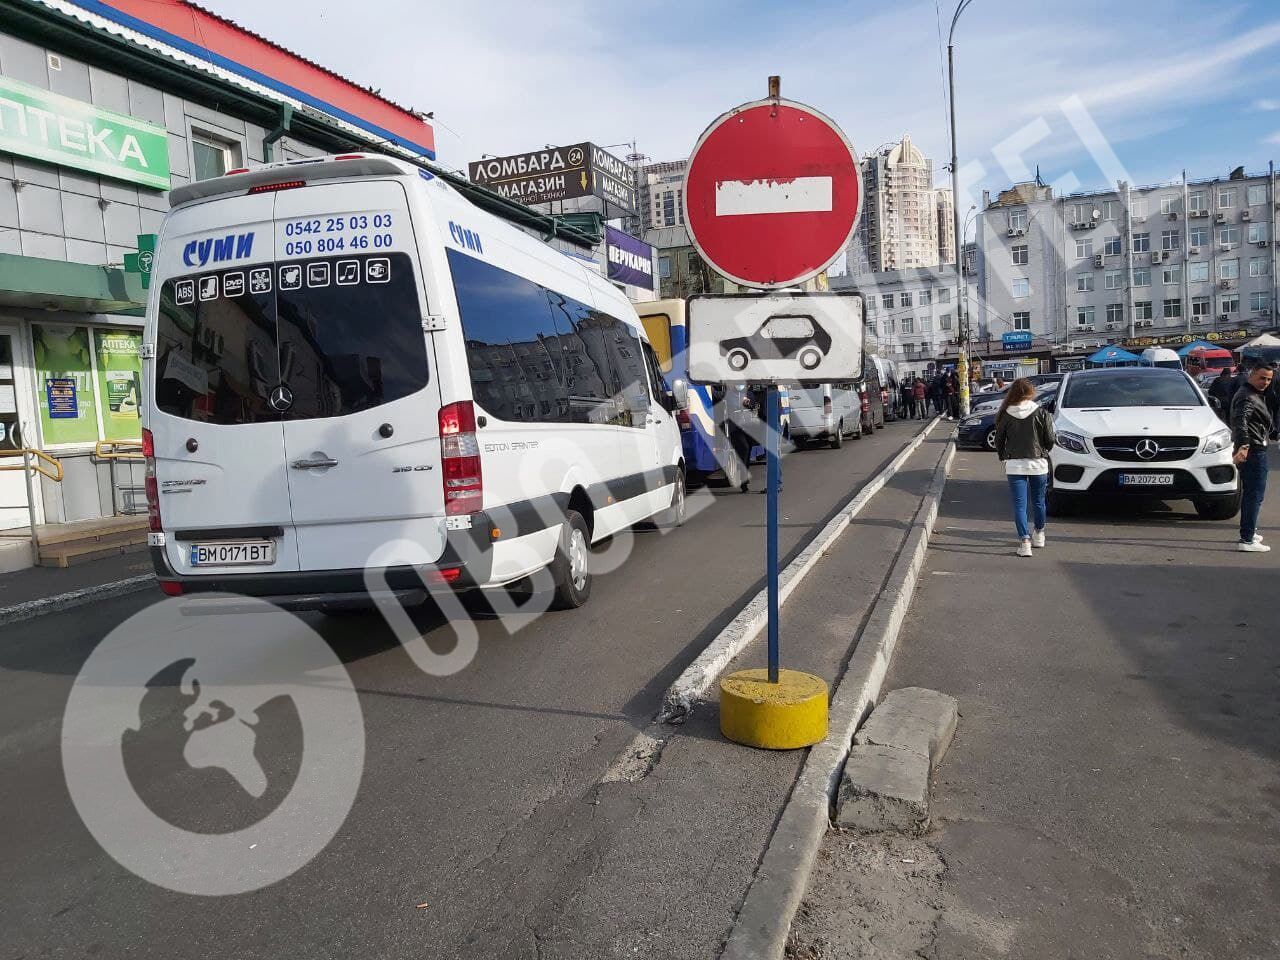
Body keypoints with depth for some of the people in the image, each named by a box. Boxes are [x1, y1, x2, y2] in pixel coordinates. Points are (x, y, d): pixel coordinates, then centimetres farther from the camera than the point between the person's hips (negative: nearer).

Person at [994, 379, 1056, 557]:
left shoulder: (1005, 415, -5)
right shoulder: (1041, 413, -7)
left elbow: (999, 441, 1)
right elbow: (1050, 441, -3)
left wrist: (1004, 458, 17)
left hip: (1014, 465, -1)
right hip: (1038, 464, 1)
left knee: (1019, 504, 1)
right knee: (1039, 501, 19)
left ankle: (1024, 541, -7)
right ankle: (1039, 535, 35)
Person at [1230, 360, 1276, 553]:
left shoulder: (1255, 394, 18)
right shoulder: (1247, 397, -18)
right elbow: (1240, 420, -35)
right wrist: (1243, 445, -47)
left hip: (1248, 450, 11)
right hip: (1253, 450, -11)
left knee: (1249, 493, 21)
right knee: (1255, 495, -11)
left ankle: (1249, 532, 34)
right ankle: (1247, 540, -13)